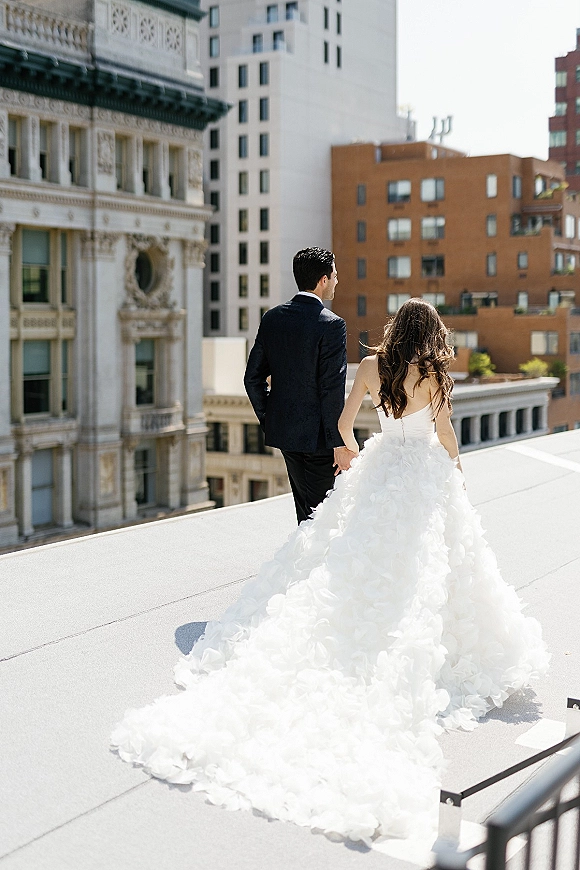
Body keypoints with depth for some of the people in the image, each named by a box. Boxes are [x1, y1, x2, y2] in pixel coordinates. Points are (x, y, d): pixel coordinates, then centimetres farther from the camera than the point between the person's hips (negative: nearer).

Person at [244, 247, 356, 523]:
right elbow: (332, 389, -19)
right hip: (318, 435, -7)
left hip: (283, 429, 7)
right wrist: (340, 443, -13)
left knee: (306, 512, 19)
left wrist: (268, 420, 17)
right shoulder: (331, 325, -16)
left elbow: (253, 378, 6)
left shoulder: (272, 317, 4)